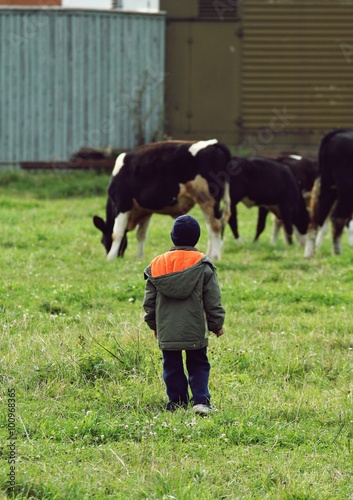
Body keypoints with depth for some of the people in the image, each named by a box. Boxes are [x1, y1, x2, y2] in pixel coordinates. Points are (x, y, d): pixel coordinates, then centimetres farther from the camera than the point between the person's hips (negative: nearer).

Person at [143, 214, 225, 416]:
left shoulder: (157, 265, 3)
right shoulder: (203, 265, -5)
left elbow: (149, 301, 9)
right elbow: (213, 300, -3)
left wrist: (153, 324, 22)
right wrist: (217, 324, 8)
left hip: (166, 331, 1)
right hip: (195, 330, -1)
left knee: (172, 367, 11)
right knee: (198, 365, 8)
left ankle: (176, 402, 10)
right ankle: (201, 400, -6)